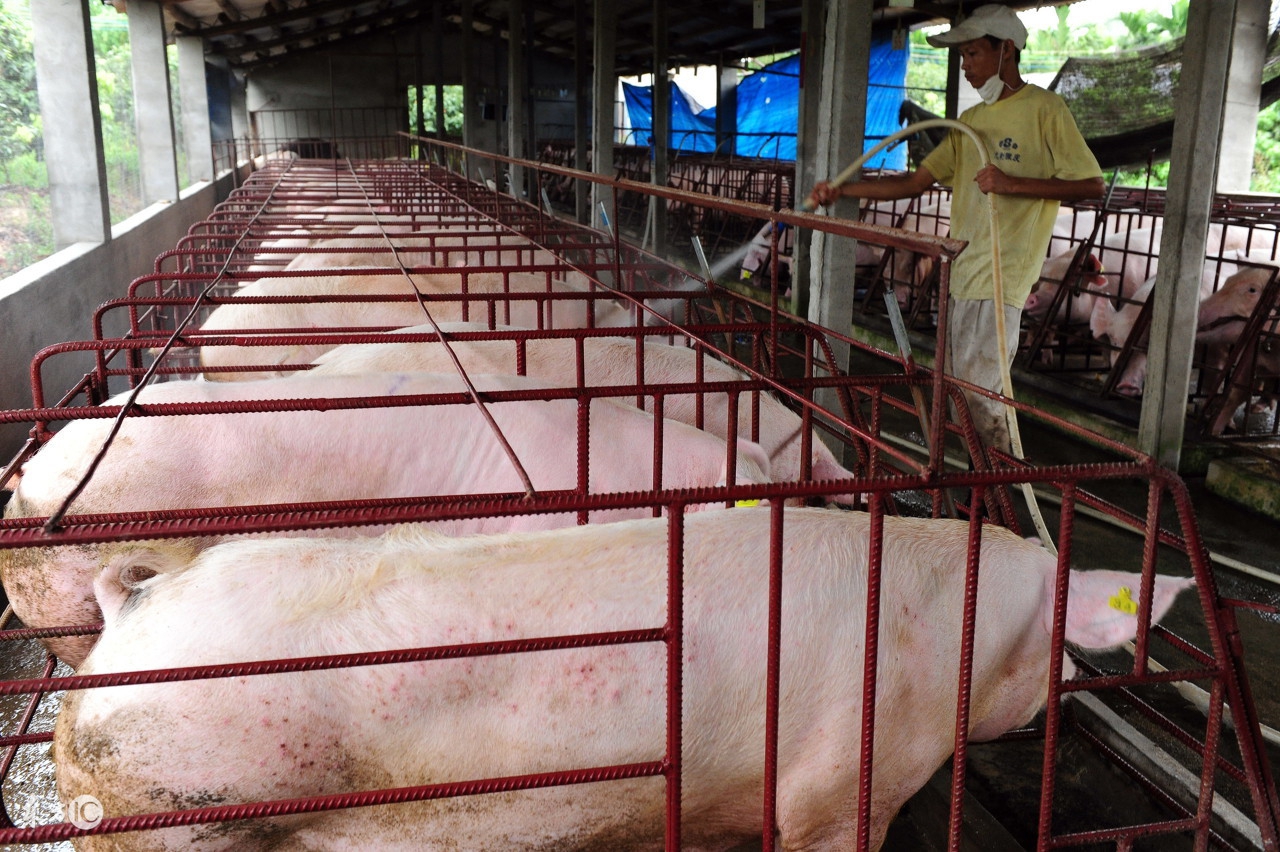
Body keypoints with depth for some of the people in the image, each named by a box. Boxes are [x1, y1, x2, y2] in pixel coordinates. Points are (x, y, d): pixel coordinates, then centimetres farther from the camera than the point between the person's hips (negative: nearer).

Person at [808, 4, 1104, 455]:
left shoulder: (1044, 109, -5)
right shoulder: (970, 121, 17)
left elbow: (1091, 185, -9)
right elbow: (917, 181, 14)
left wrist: (1012, 184, -19)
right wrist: (842, 190, 5)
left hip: (1003, 276, -8)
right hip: (962, 270, 8)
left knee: (978, 389, -9)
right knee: (958, 386, 10)